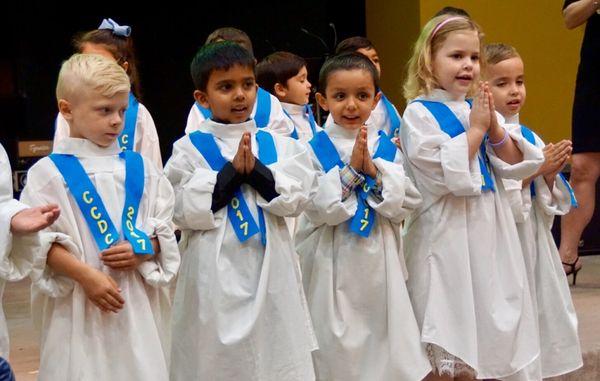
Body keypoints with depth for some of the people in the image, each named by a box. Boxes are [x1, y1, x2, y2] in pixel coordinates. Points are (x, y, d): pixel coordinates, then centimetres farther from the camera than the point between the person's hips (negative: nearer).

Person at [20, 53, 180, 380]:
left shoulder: (139, 168, 10)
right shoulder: (49, 173, -2)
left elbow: (165, 229, 12)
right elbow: (40, 241, -7)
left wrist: (141, 250, -9)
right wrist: (86, 275, -16)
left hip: (138, 304, 3)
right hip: (77, 307, -3)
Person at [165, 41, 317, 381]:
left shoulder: (277, 145, 9)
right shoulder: (190, 149, 1)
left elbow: (296, 198, -2)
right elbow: (185, 211, -8)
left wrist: (254, 169, -13)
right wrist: (232, 171, -12)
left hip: (269, 272, 2)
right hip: (215, 275, -2)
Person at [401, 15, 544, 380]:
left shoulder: (479, 110, 11)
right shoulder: (419, 113, -8)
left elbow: (516, 167, 7)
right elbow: (443, 175, -18)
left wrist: (494, 126, -7)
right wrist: (476, 128, -12)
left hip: (489, 231, 6)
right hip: (446, 234, -6)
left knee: (482, 334, 12)